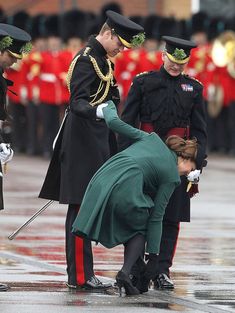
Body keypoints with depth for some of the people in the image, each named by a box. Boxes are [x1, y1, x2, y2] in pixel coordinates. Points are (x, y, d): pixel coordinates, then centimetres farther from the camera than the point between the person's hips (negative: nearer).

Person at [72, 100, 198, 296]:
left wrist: (108, 107, 45)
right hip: (125, 192, -5)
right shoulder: (172, 176, 13)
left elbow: (114, 122, 22)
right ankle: (126, 271, 0)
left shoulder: (152, 139, 26)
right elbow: (156, 217, 10)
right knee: (140, 229, 21)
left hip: (101, 182, 5)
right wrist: (153, 258, 13)